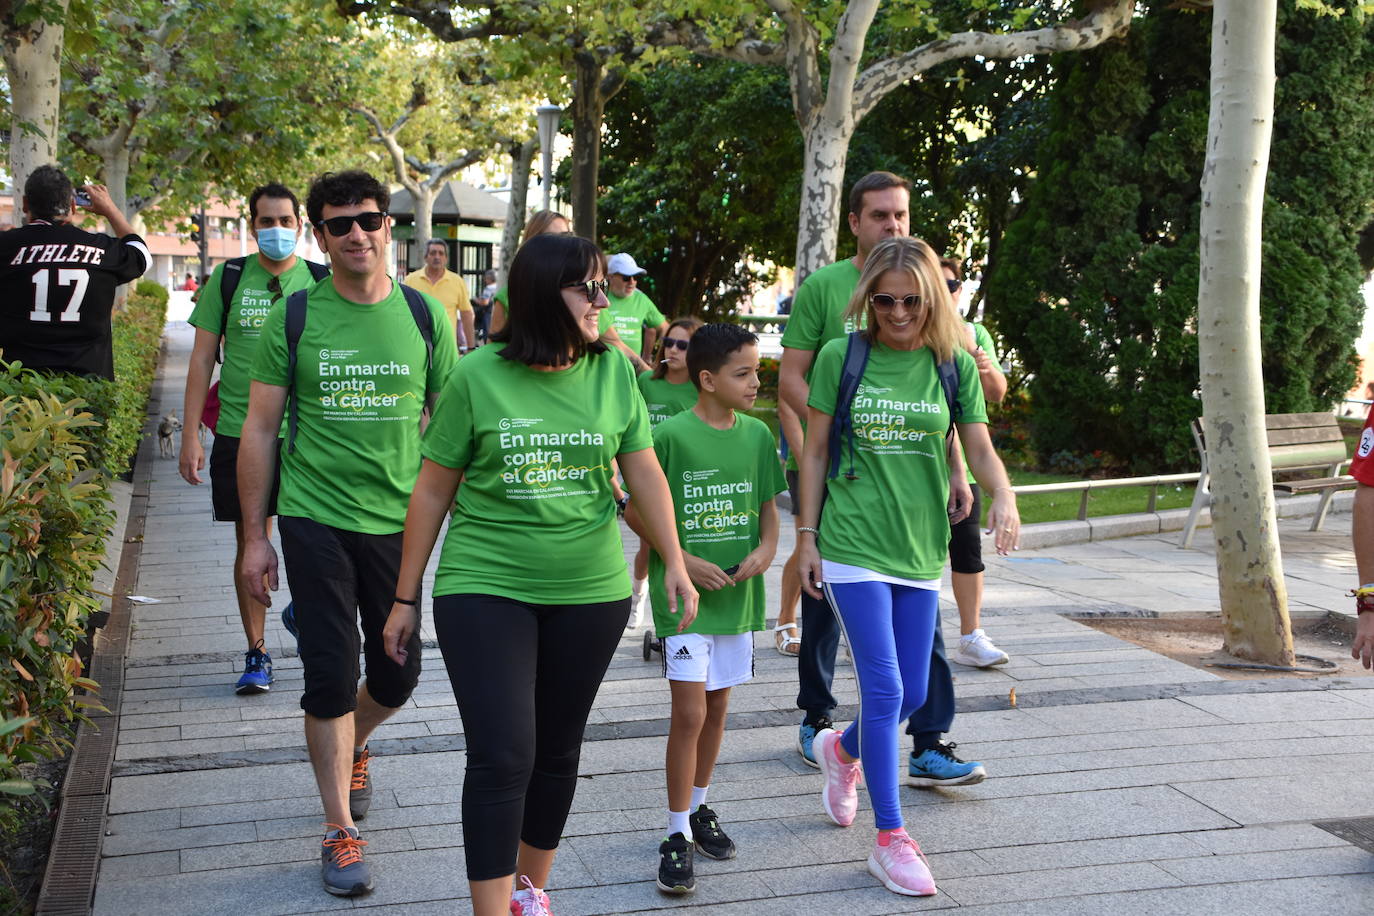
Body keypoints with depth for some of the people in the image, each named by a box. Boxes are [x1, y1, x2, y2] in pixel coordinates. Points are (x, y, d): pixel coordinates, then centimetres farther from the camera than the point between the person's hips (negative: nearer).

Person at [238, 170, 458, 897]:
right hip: (315, 519, -2)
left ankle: (352, 748, 44)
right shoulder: (294, 316, -2)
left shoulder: (425, 316, 1)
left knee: (397, 675, 11)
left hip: (400, 522, 2)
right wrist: (254, 536, -1)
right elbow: (260, 428, 1)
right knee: (329, 679, -1)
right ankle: (340, 831, 14)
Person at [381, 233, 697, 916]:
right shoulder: (476, 377, -7)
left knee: (557, 753, 13)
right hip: (484, 592, -3)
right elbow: (433, 492, -1)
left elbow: (646, 475, 7)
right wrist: (406, 598, 2)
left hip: (591, 595, 3)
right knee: (502, 758, -8)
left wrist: (674, 563, -1)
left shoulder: (613, 373, 1)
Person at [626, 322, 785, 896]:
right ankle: (677, 834, 3)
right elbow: (635, 511, -8)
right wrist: (683, 561, -15)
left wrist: (766, 548, -6)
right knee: (690, 714, -7)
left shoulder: (757, 434, 3)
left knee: (717, 708, 15)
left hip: (737, 593, 5)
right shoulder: (672, 435, -13)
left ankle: (698, 809, 32)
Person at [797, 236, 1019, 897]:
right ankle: (890, 839, 2)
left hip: (921, 549, 4)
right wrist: (807, 535, 0)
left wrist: (1003, 496, -18)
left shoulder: (954, 365, 4)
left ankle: (842, 750, 43)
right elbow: (815, 451, 2)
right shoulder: (842, 356, -3)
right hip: (854, 545, -4)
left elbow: (980, 450, 3)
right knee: (884, 688, -9)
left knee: (913, 694, 11)